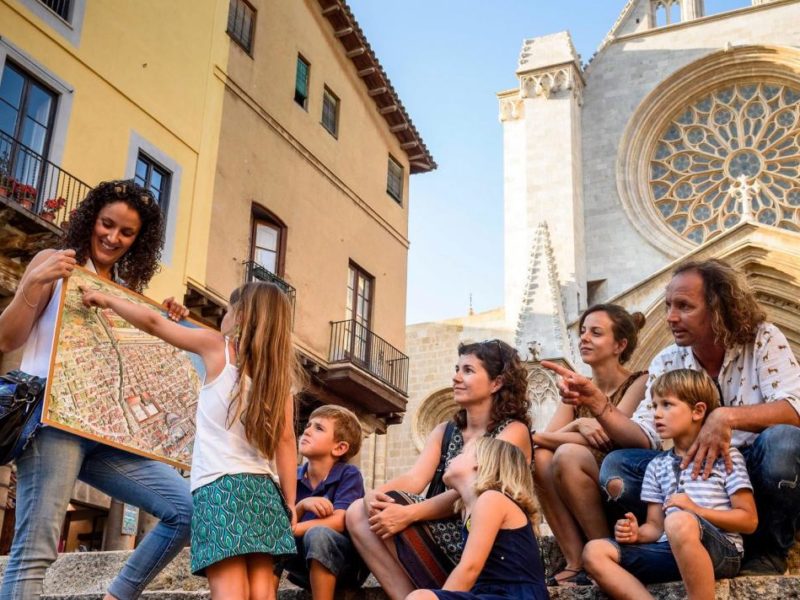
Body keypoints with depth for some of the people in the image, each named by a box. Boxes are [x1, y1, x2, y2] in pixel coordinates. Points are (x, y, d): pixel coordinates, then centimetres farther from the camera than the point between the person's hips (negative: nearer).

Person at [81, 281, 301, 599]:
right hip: (262, 488, 5)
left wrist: (106, 299, 20)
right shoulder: (280, 374, 11)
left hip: (219, 486, -4)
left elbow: (152, 322, 5)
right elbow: (285, 442, 7)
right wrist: (290, 503, 9)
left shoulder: (218, 347, 2)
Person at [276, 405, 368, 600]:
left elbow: (338, 522, -23)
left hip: (346, 563, -5)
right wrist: (302, 506, -23)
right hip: (307, 562, 5)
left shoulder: (349, 475, -11)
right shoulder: (294, 477, 4)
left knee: (317, 534, -34)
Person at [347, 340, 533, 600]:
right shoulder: (444, 432, 16)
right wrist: (374, 495, -23)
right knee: (359, 512, -13)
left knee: (392, 509, -23)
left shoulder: (514, 431, -4)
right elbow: (414, 479, 0)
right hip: (441, 535, 7)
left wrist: (409, 514, -31)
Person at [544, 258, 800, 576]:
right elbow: (646, 436, -6)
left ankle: (767, 551, -10)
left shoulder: (763, 340, -8)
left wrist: (727, 417, -37)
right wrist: (597, 404, -22)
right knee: (616, 465, -17)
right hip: (697, 473, 3)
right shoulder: (666, 363, 1)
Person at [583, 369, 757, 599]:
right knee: (595, 552, -15)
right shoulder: (657, 465, 21)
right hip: (671, 551, 6)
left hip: (722, 550, -5)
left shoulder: (725, 455, 7)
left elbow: (749, 520, 1)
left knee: (679, 522, -39)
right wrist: (637, 534, -5)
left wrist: (697, 511, -11)